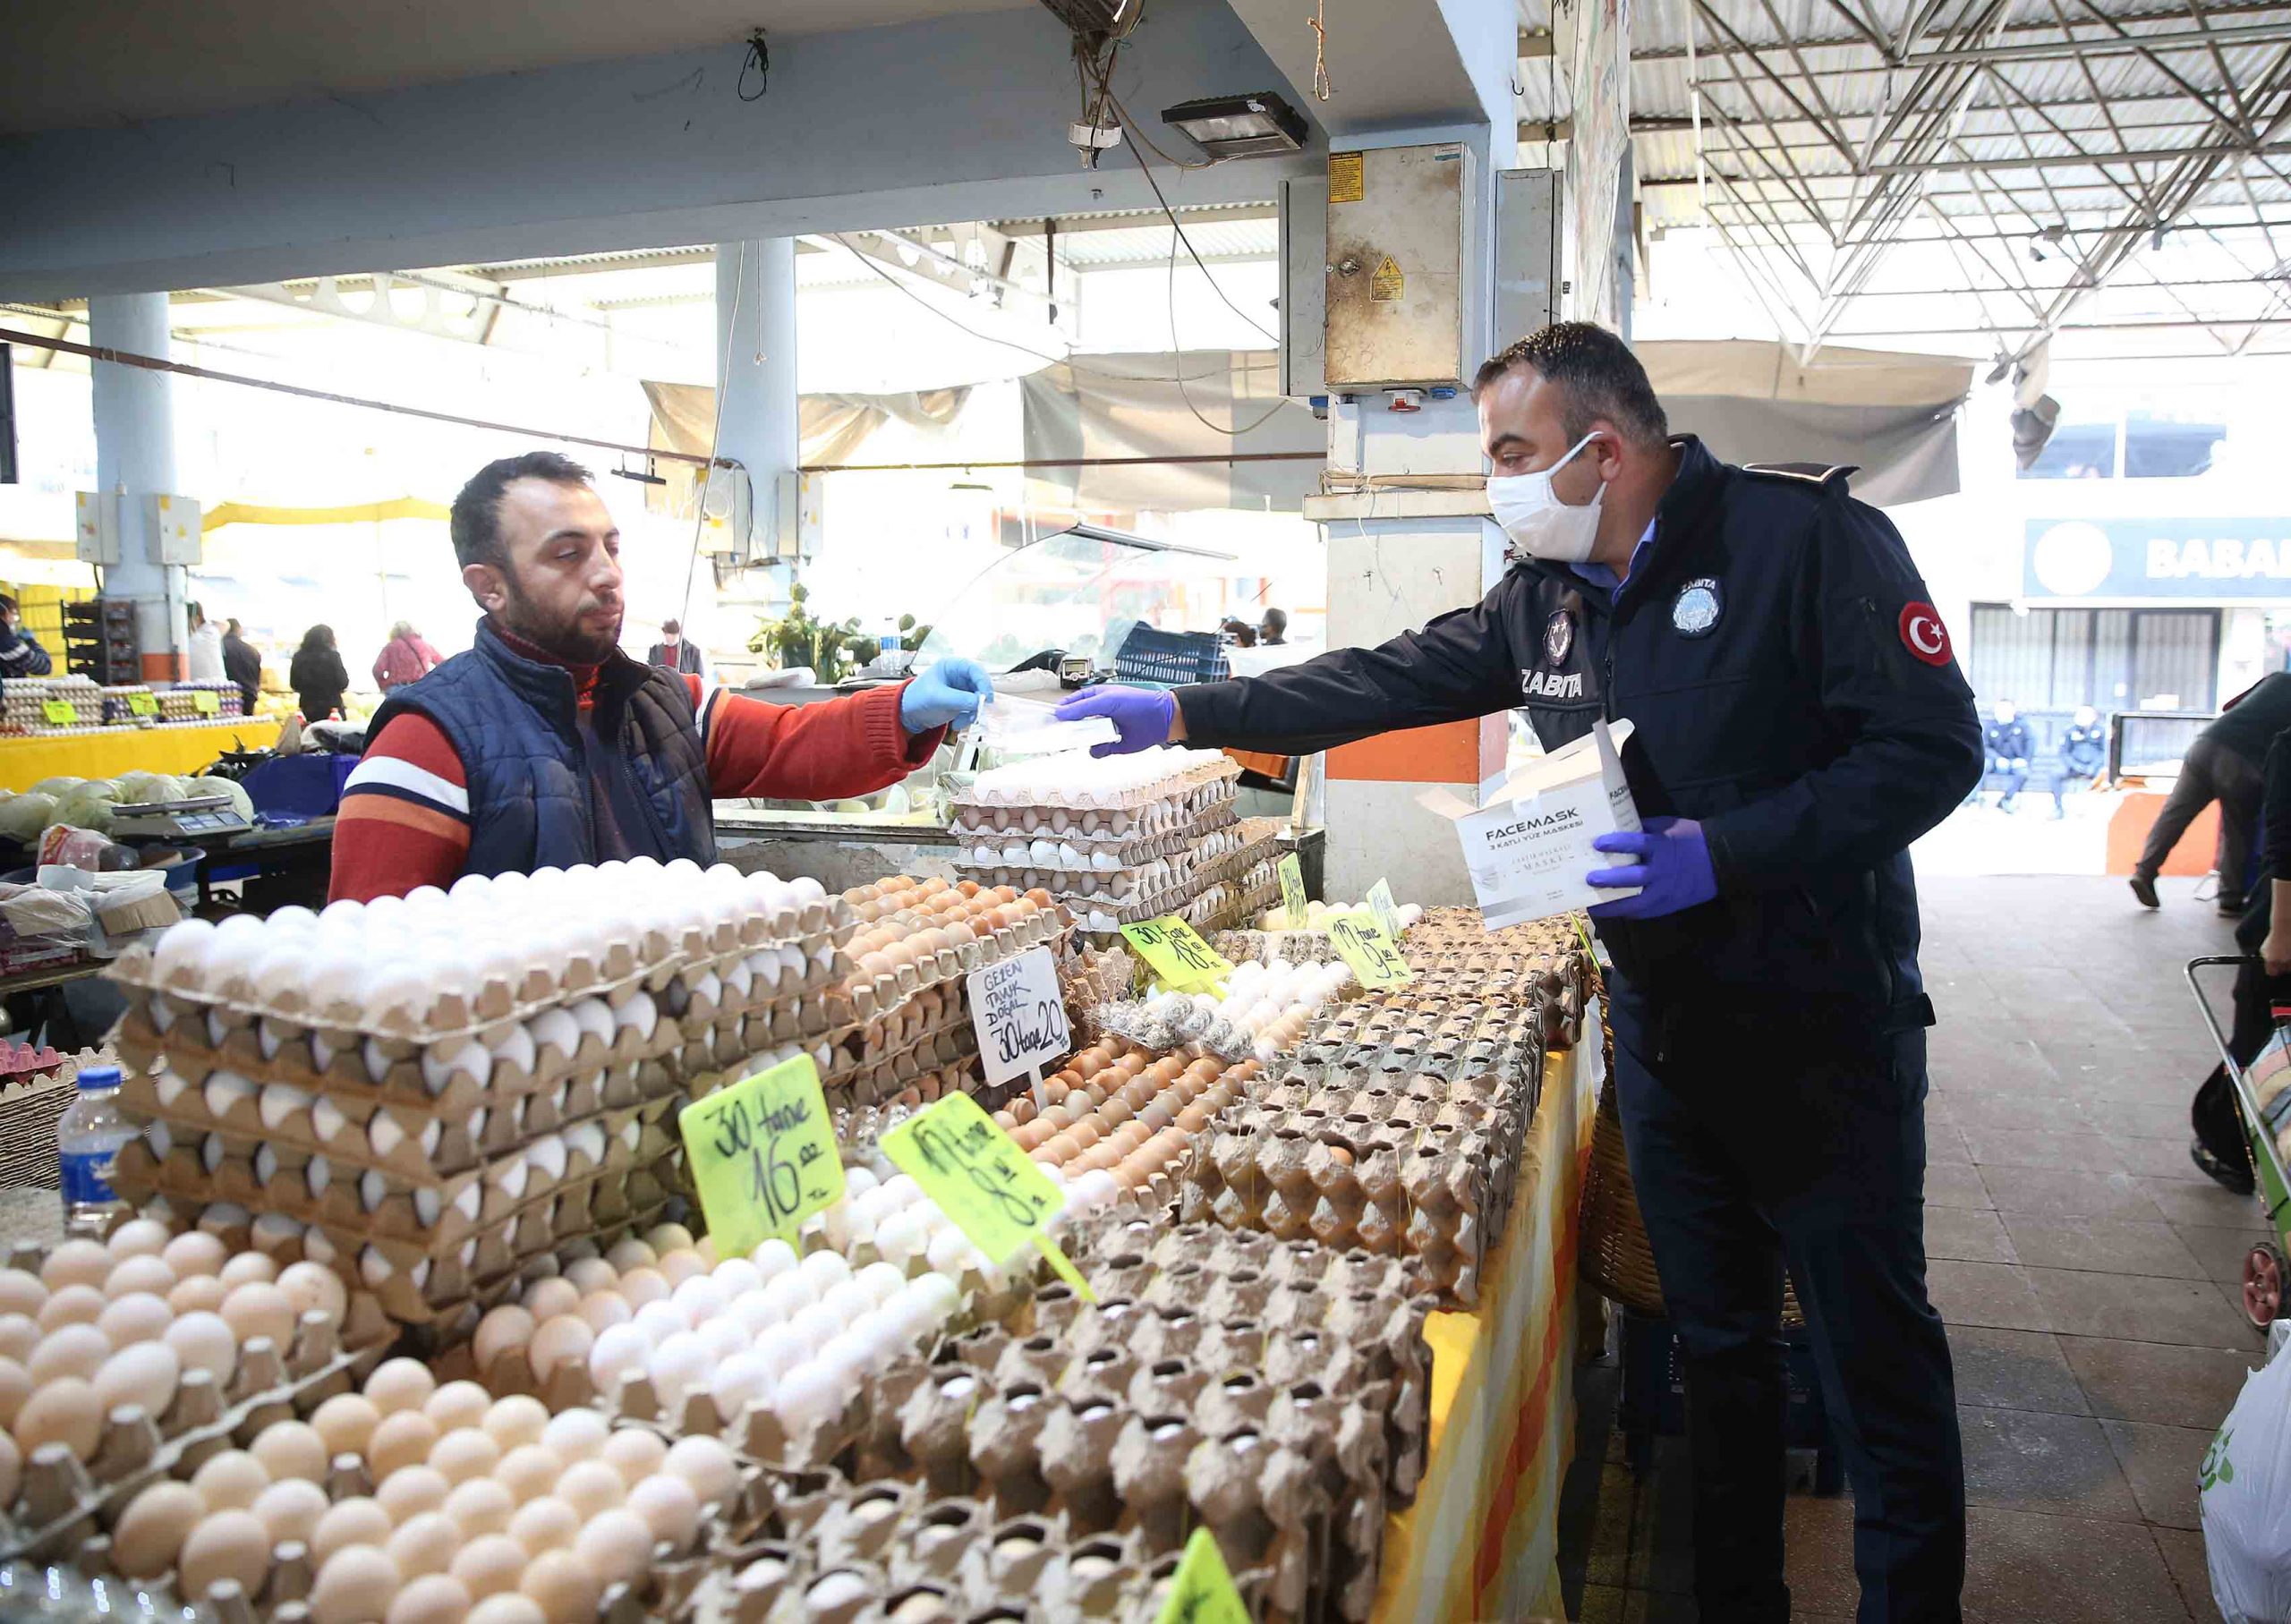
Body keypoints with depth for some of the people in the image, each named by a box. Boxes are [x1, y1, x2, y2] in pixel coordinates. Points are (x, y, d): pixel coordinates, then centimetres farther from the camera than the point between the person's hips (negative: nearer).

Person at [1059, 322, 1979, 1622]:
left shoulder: (1806, 536, -14)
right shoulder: (1544, 598, 7)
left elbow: (1932, 748, -18)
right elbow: (1382, 683, 8)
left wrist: (1727, 852, -26)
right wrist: (1181, 714, 4)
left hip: (1821, 1018, -6)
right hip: (1661, 1019, 6)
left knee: (1875, 1344, 6)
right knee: (1716, 1334, 17)